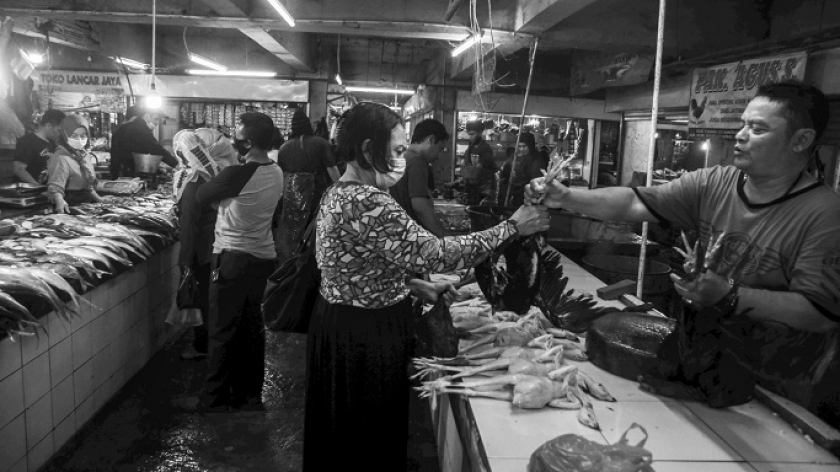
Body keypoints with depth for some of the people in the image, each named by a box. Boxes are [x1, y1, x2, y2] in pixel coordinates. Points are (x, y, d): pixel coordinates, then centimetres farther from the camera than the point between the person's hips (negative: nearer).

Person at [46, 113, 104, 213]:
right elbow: (55, 187, -26)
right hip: (70, 209, -7)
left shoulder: (83, 156, 13)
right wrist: (60, 201, -44)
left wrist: (101, 201, 24)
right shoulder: (61, 158, -13)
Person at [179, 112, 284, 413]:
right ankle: (250, 394, 25)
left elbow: (201, 198, -6)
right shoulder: (277, 173, 2)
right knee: (251, 326, 15)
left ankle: (214, 398, 15)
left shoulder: (236, 175, -20)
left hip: (233, 258, -7)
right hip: (264, 256, 7)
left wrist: (214, 175, 12)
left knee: (222, 330, 4)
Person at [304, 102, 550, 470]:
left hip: (340, 326, 10)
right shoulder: (368, 202, -26)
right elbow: (436, 254, -25)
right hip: (365, 337, -10)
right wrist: (512, 226, -16)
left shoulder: (339, 192, 7)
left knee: (343, 442, 24)